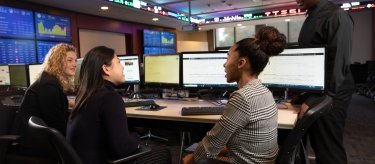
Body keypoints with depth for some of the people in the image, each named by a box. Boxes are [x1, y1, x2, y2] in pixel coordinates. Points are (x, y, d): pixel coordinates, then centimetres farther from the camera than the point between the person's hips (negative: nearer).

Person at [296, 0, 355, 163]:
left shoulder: (336, 16, -15)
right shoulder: (310, 18, 11)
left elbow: (338, 63, -20)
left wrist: (315, 100, -21)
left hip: (327, 96, -8)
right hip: (311, 91, 8)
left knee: (329, 150, 2)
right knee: (318, 145, 19)